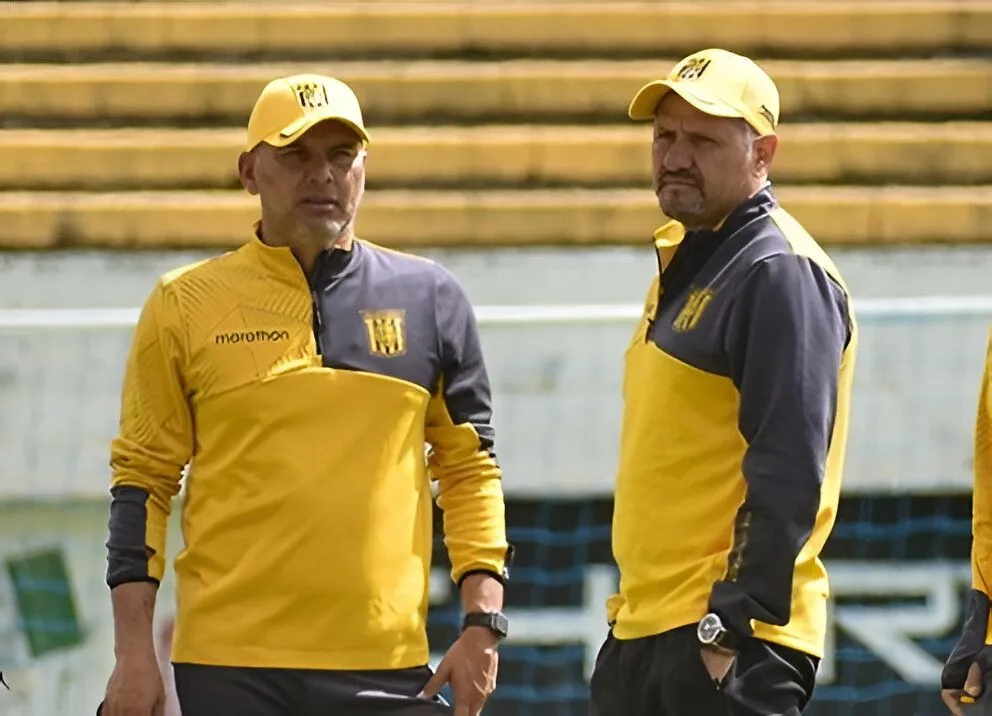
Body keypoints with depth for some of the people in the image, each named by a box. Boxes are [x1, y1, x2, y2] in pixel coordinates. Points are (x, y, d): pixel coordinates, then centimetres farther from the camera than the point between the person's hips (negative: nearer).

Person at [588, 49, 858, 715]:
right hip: (640, 635, 10)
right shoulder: (682, 264, 19)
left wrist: (732, 625, -23)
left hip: (727, 644, -10)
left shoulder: (780, 273, -11)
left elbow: (788, 478, -19)